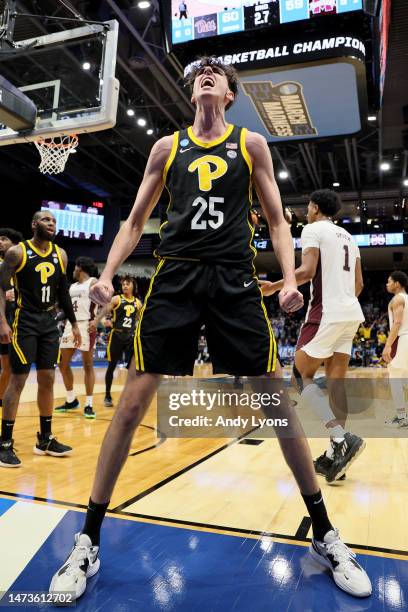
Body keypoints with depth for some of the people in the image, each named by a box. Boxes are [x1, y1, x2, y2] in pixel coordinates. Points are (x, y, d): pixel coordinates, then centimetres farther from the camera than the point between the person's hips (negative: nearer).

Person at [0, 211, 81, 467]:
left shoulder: (60, 254, 8)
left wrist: (74, 323, 13)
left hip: (50, 322, 6)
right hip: (25, 321, -5)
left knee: (48, 379, 8)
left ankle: (45, 439, 19)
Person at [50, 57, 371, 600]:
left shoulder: (251, 144, 14)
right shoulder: (167, 147, 17)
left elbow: (276, 220, 11)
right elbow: (136, 219, 16)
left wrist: (290, 278, -6)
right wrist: (107, 273, 1)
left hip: (235, 280, 0)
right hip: (175, 277, 1)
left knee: (279, 402, 0)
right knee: (133, 402, -5)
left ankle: (325, 535, 19)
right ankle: (88, 540, 13)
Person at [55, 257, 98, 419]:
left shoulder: (93, 282, -3)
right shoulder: (72, 286, 20)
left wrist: (96, 320, -24)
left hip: (86, 325, -8)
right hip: (70, 325, 8)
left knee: (88, 365, -3)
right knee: (63, 364, 8)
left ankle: (89, 404, 3)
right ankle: (71, 400, 23)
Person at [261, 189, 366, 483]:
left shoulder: (313, 229, -2)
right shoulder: (348, 237, 23)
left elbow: (307, 271, -16)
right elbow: (359, 284, 20)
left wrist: (274, 287, -6)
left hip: (326, 313, -8)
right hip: (351, 314, 8)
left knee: (302, 376, 1)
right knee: (336, 381, 7)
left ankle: (342, 440, -12)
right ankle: (334, 456, 9)